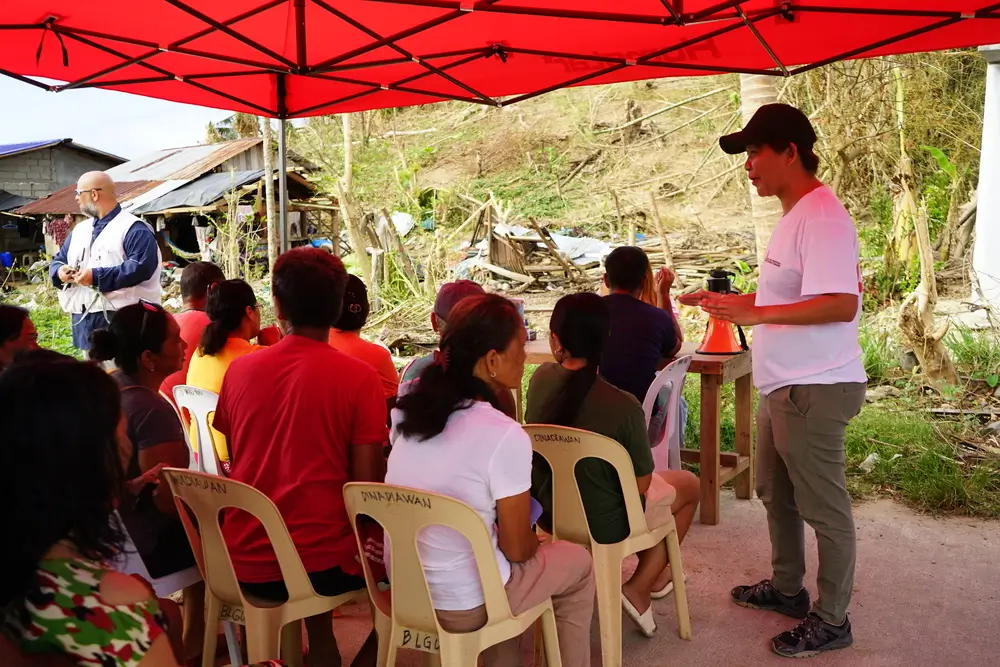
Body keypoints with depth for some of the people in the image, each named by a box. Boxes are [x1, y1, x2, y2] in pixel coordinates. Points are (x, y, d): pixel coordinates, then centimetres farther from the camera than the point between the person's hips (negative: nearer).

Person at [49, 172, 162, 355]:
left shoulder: (133, 229, -7)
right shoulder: (79, 229, 20)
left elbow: (141, 267, -20)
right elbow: (58, 260, 26)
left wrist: (97, 276, -21)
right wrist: (60, 271, 0)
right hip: (84, 321, 8)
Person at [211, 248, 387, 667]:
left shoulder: (238, 370, 0)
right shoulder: (359, 377, -13)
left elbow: (237, 464, 12)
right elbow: (366, 484, -13)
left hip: (242, 562, 4)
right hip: (318, 561, -4)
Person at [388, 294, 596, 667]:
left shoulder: (408, 411, -4)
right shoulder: (505, 436, -24)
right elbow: (517, 549, -13)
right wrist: (534, 539, 9)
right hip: (463, 605, -6)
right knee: (577, 562, 16)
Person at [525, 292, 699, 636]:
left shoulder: (540, 379, -13)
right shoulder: (623, 406, -28)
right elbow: (641, 485, -15)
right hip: (602, 524, -6)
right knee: (689, 485, 21)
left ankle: (652, 574, 43)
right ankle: (641, 588, 17)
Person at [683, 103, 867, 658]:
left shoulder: (821, 216, -20)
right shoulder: (794, 216, 12)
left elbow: (840, 304, -30)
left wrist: (755, 312, -33)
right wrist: (728, 301, 14)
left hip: (814, 389, -11)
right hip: (782, 386, 11)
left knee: (824, 508, 5)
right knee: (774, 492, 22)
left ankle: (831, 621, 21)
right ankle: (787, 588, 40)